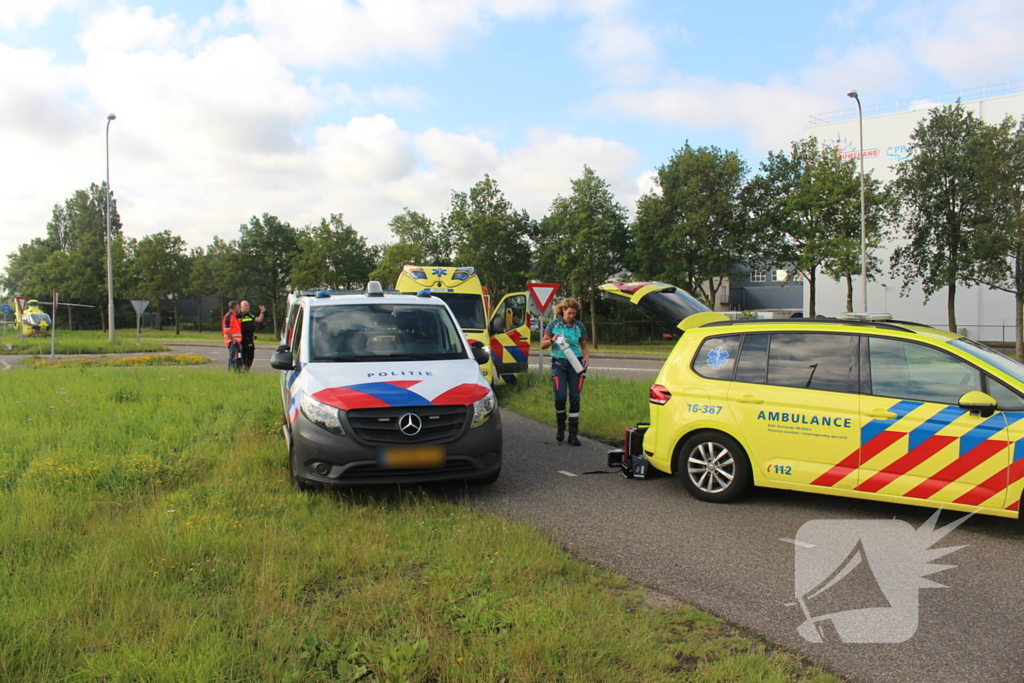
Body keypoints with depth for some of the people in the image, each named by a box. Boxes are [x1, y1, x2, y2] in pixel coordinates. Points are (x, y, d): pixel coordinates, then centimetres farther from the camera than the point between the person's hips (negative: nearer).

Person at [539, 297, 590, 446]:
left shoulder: (579, 326, 5)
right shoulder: (553, 324, 1)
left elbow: (585, 345, 12)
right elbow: (542, 345, 4)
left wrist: (587, 358, -7)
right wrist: (553, 340, -16)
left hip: (575, 364, 1)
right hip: (558, 364, -1)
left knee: (575, 398, -2)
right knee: (560, 397, -11)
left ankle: (573, 434, 3)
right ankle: (561, 427, 15)